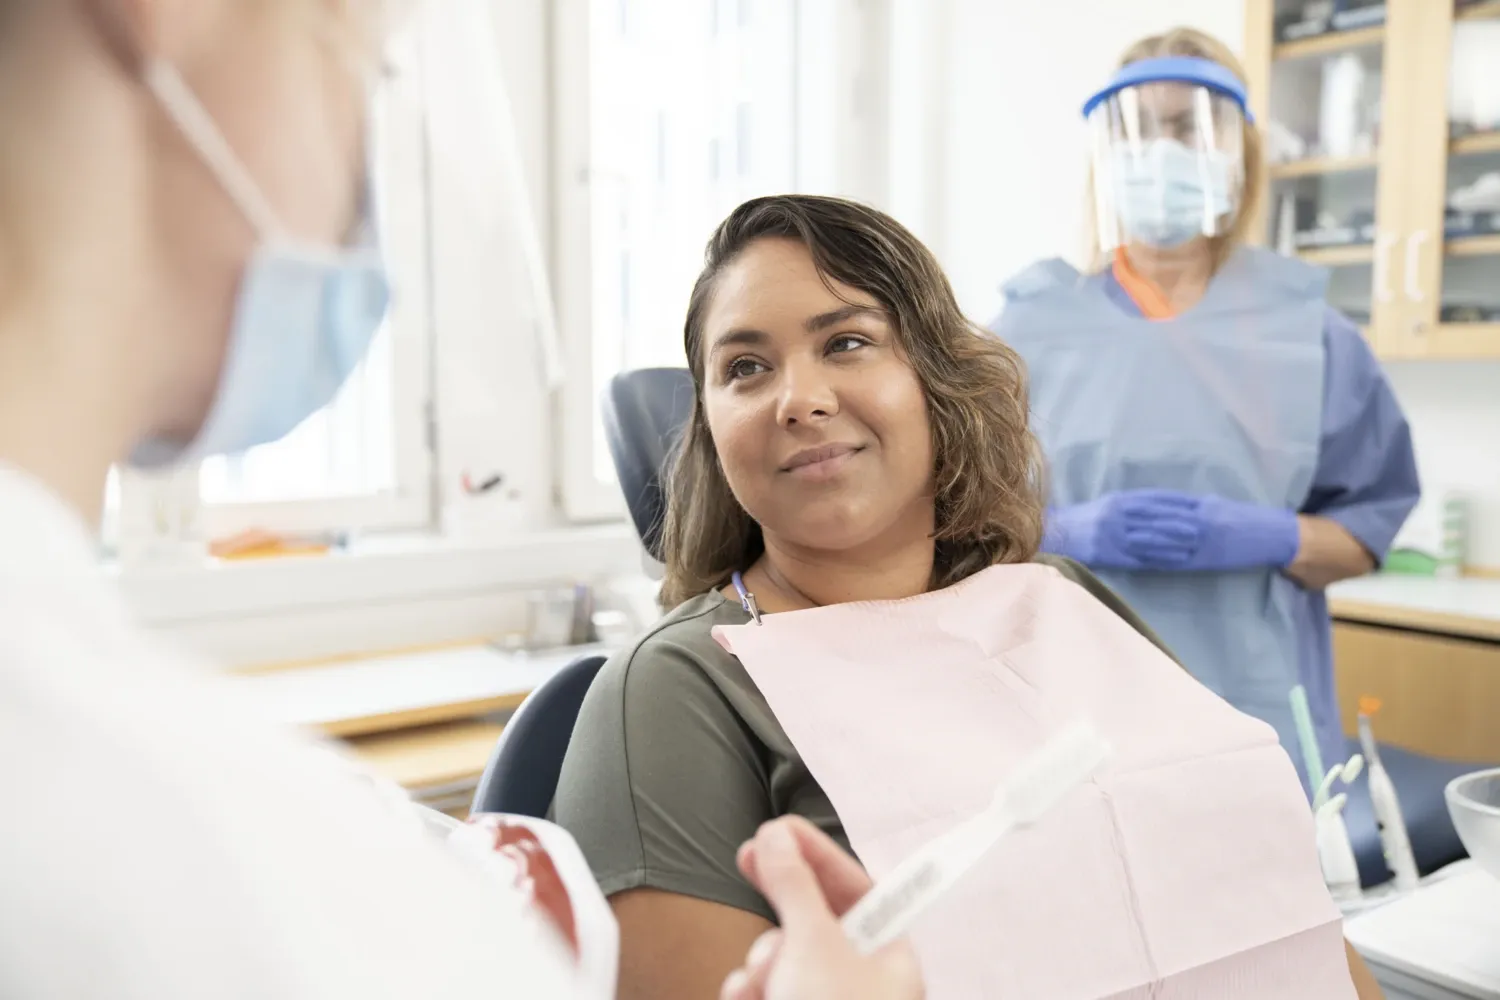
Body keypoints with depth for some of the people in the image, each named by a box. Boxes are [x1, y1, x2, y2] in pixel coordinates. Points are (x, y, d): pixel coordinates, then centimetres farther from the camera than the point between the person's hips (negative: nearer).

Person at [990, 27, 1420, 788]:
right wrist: (1067, 532, -16)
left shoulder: (1307, 330, 5)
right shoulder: (1031, 327, 3)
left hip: (1252, 718, 1)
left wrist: (1270, 537, -14)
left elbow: (1372, 529, 6)